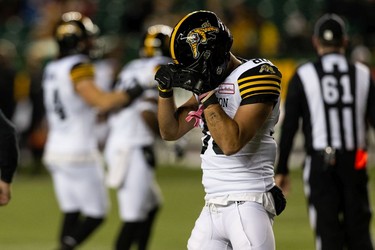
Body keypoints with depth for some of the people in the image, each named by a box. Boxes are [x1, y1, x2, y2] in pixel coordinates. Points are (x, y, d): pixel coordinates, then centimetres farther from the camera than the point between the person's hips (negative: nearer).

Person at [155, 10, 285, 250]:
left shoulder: (256, 75, -13)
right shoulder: (210, 82, 13)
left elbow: (231, 143, -22)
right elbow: (170, 131, 20)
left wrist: (206, 93, -19)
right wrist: (165, 88, 5)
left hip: (248, 205, -9)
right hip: (213, 209, 9)